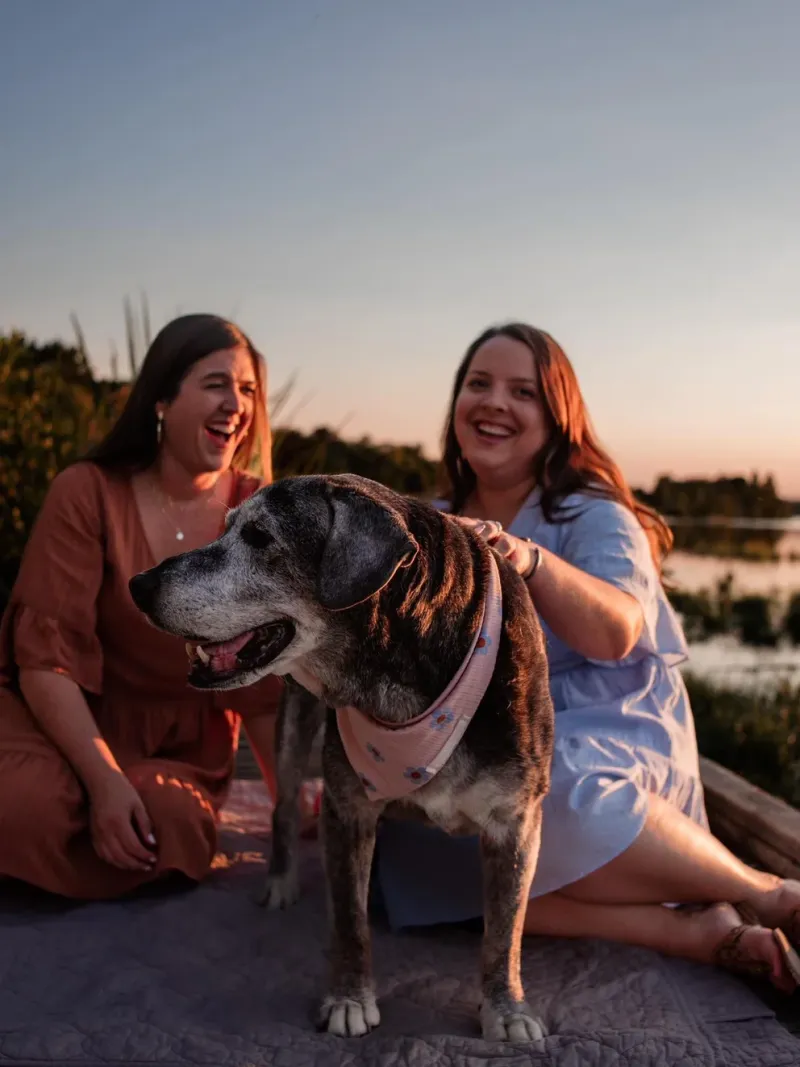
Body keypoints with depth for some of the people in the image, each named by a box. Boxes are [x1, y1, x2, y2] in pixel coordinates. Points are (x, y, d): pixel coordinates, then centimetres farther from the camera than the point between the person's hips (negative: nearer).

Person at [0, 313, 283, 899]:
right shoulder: (86, 493, -13)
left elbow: (264, 674, -2)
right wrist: (104, 780, -29)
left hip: (183, 740, 3)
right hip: (67, 718, -3)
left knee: (167, 827, -28)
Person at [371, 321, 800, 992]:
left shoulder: (595, 517, -5)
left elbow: (616, 633, -26)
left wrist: (530, 560, -42)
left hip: (612, 740, -4)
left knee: (540, 788, -39)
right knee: (418, 848, -27)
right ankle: (693, 931, -24)